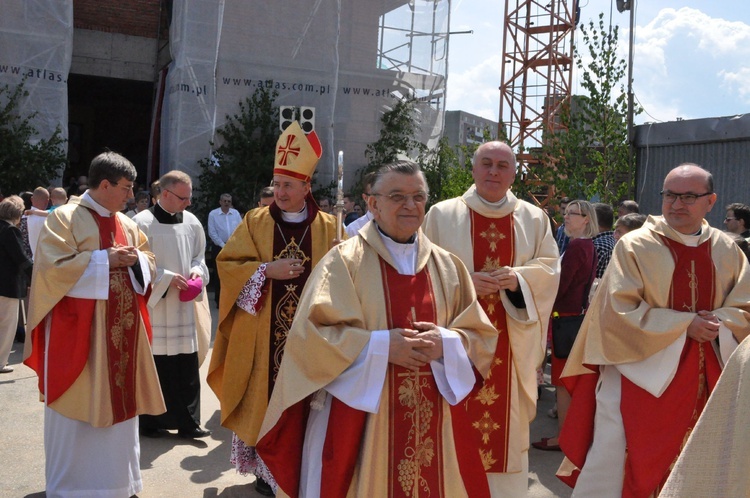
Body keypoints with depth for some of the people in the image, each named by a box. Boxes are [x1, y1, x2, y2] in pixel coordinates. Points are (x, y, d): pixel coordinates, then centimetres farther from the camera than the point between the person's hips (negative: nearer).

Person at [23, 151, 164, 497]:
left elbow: (148, 261, 17)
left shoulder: (126, 223, 12)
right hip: (78, 330, -6)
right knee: (78, 408, 1)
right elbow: (53, 267, -17)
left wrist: (135, 259, -5)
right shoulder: (64, 218, -8)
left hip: (120, 328, 7)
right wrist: (105, 260, -18)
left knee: (116, 400, 12)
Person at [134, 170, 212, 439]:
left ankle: (188, 421, 16)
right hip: (154, 305, -5)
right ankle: (151, 422, 17)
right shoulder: (143, 222, -10)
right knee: (155, 366, 2)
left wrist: (197, 273, -4)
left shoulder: (191, 222, 6)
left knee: (187, 366, 6)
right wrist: (168, 278, -15)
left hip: (184, 306, 5)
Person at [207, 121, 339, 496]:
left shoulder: (329, 228, 4)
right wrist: (268, 270, -13)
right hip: (263, 334, 0)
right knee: (265, 397, 2)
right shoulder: (255, 221, 4)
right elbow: (227, 264, 1)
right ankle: (266, 466, 16)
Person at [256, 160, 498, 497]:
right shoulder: (344, 260, -4)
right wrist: (380, 345, -18)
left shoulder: (447, 266, 8)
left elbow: (480, 335, 9)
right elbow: (310, 333, -11)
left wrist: (445, 343, -12)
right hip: (358, 415, -3)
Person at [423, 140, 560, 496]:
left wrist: (518, 278, -14)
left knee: (506, 419, 7)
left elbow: (549, 268, 6)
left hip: (510, 343, 2)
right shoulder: (442, 215, 3)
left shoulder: (534, 219, 10)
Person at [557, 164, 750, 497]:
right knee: (612, 471, -4)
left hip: (701, 381, 5)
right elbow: (618, 313, -13)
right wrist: (685, 325, -17)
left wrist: (716, 324, -14)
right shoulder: (634, 247, -9)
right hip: (641, 373, -4)